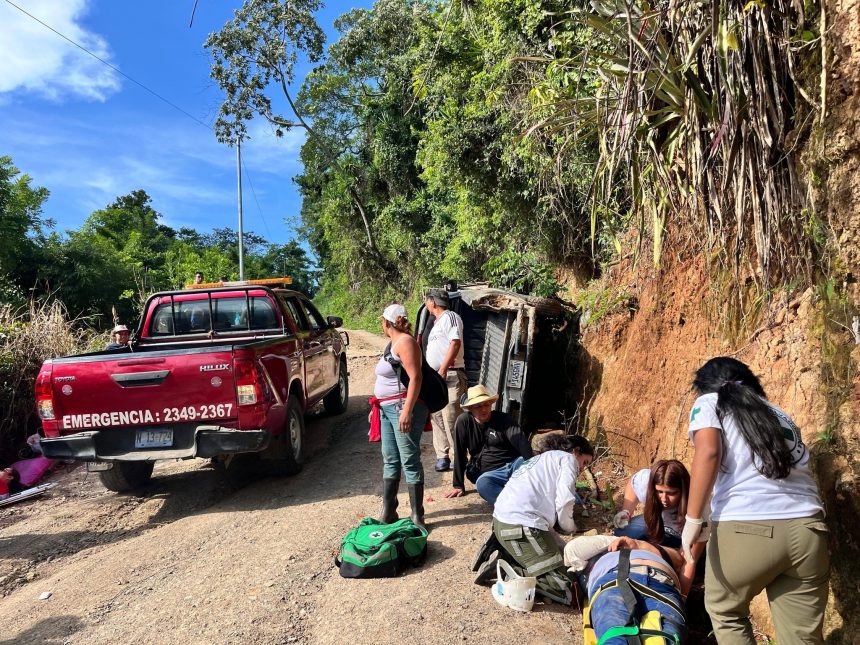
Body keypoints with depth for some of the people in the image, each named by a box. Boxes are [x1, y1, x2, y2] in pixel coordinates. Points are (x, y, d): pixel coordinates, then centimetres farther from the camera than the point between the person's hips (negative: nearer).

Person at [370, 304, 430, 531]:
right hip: (388, 410, 10)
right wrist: (379, 407, 25)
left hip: (403, 409, -10)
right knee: (390, 461, 13)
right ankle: (388, 513, 21)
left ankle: (417, 517, 3)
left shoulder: (405, 342, -12)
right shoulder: (394, 343, 16)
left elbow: (415, 377, -21)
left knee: (409, 461, -5)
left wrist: (407, 410, -26)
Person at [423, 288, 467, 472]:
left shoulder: (450, 317, -4)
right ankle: (442, 456, 13)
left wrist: (443, 369, -23)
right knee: (437, 418, 8)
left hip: (450, 376, -10)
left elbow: (455, 343, -17)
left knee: (451, 419, -11)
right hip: (434, 377, 10)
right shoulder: (437, 322, 24)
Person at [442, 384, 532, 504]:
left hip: (514, 465, 0)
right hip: (490, 473, 0)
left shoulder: (504, 419, -3)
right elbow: (459, 455, 1)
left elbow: (522, 443, -16)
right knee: (482, 484, -34)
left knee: (524, 462, -33)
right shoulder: (463, 422, -2)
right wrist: (458, 485, 0)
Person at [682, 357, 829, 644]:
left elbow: (708, 452, -8)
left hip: (746, 527, -4)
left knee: (725, 612, 22)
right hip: (808, 529, 4)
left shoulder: (708, 403, 10)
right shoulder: (778, 413, 26)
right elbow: (800, 466, 21)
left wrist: (693, 519, -9)